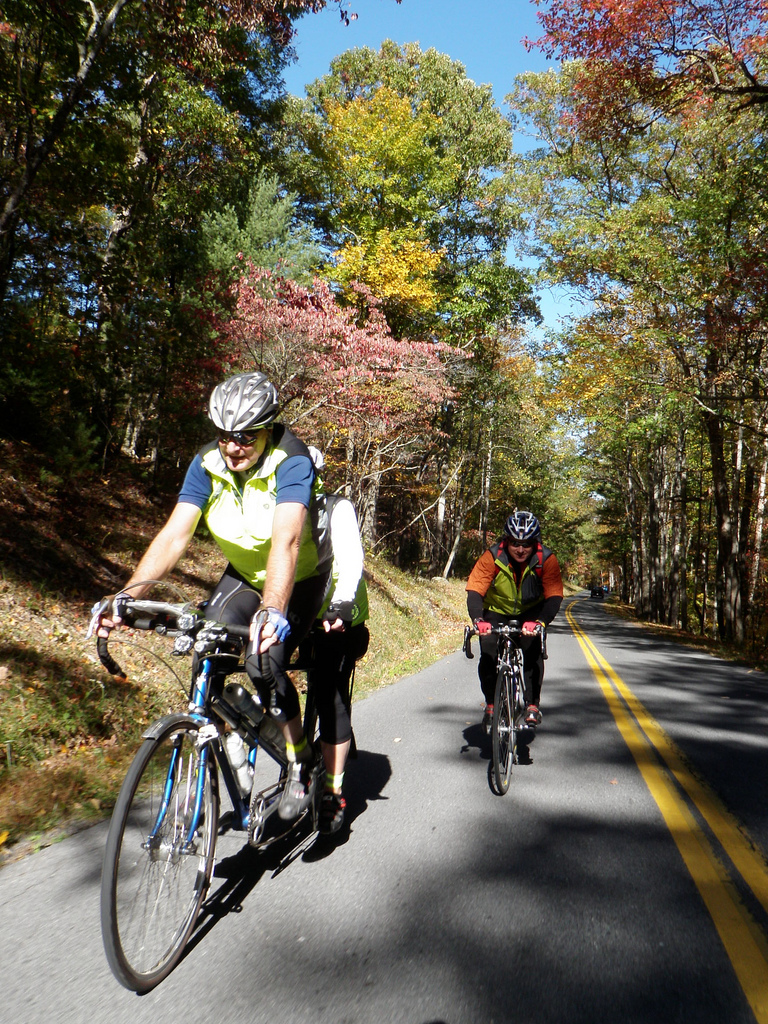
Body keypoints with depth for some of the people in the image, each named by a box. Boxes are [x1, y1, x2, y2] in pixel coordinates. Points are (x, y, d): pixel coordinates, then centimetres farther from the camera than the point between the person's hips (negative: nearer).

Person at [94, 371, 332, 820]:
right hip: (244, 573, 5)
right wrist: (126, 597, -34)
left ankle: (301, 764, 3)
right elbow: (174, 535, -22)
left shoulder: (292, 462, -30)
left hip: (301, 577, -5)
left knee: (264, 661, -22)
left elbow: (286, 541, -45)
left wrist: (272, 610, -59)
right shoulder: (208, 464, -16)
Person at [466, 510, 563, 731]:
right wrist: (478, 620, -49)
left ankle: (532, 704, -5)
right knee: (488, 655, -17)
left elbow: (554, 597, -29)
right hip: (497, 612, 0)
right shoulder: (492, 557, -26)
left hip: (531, 613, 0)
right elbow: (474, 591, -30)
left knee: (533, 652, -22)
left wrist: (540, 622, -48)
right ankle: (491, 704, 4)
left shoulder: (546, 560, -24)